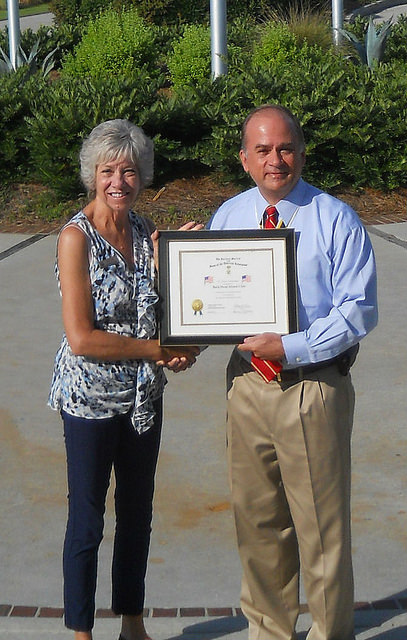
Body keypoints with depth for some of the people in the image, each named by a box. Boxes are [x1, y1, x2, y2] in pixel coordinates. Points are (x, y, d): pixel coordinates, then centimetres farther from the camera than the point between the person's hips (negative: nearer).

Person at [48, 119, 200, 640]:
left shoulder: (144, 231, 4)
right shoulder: (77, 236, -14)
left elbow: (162, 313, 6)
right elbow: (81, 338, -19)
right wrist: (159, 350, -15)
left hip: (144, 397, 6)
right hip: (91, 398, -6)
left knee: (137, 513, 17)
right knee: (87, 520, 6)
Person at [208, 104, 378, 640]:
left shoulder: (337, 220, -7)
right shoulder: (227, 217, 8)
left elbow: (359, 312, -12)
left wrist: (291, 347, -21)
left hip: (314, 387, -4)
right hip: (247, 383, 5)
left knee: (322, 527, 5)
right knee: (258, 521, 16)